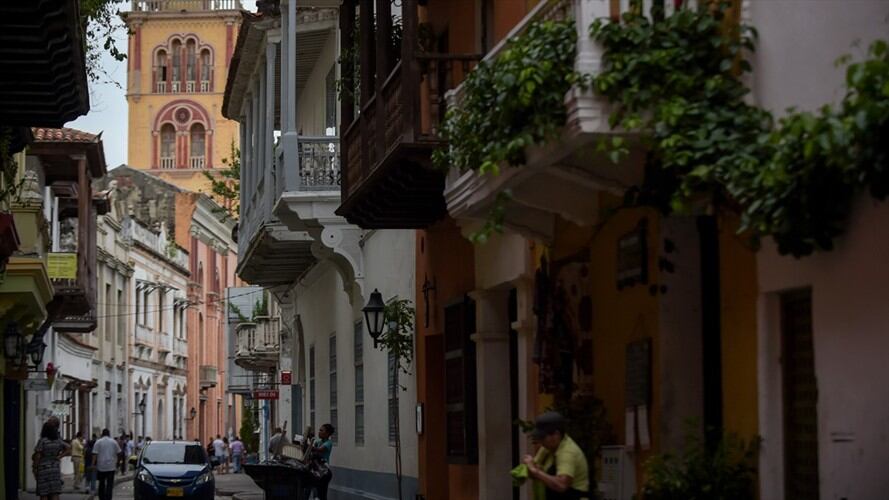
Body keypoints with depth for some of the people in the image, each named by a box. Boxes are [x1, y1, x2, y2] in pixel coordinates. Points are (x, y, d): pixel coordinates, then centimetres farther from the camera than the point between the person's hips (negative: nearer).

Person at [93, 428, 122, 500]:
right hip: (111, 467, 0)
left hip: (101, 467, 0)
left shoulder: (98, 442, -2)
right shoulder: (114, 442, 3)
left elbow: (95, 454, -9)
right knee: (109, 484, -1)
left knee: (101, 484, 14)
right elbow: (118, 452, 10)